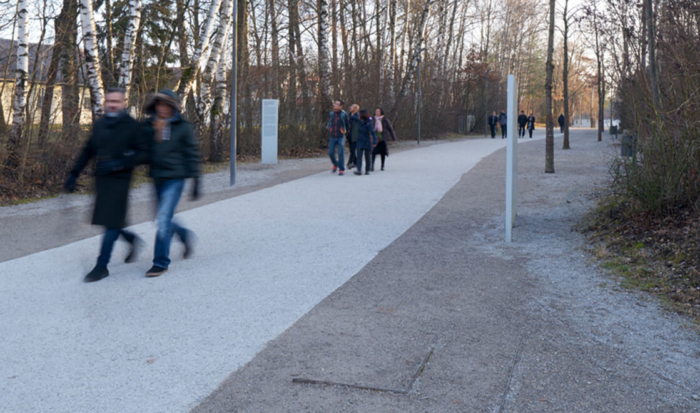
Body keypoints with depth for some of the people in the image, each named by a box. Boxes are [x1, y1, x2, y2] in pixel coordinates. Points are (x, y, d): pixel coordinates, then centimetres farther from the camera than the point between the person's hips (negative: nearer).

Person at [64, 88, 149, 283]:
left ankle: (102, 266, 3)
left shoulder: (132, 126, -7)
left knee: (111, 223, -5)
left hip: (120, 180, -6)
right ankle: (133, 240, 35)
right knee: (106, 220, 10)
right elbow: (88, 150, 18)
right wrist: (74, 173, 14)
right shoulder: (99, 124, 10)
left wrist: (119, 163, -21)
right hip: (101, 179, 6)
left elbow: (144, 154, -11)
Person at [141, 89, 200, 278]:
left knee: (163, 219, -11)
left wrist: (195, 181, -5)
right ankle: (185, 235, 41)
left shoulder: (183, 127, -4)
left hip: (175, 178, -5)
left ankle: (161, 262, -2)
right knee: (162, 219, 13)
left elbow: (192, 154, -3)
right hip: (158, 178, 5)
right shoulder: (148, 126, 7)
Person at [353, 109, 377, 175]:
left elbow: (373, 133, -23)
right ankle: (359, 170, -17)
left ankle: (367, 170, 19)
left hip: (367, 143, -5)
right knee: (359, 156, -9)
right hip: (360, 142, 5)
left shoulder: (368, 124, -16)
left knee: (367, 157, 6)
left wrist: (374, 142, -33)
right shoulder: (360, 122, 3)